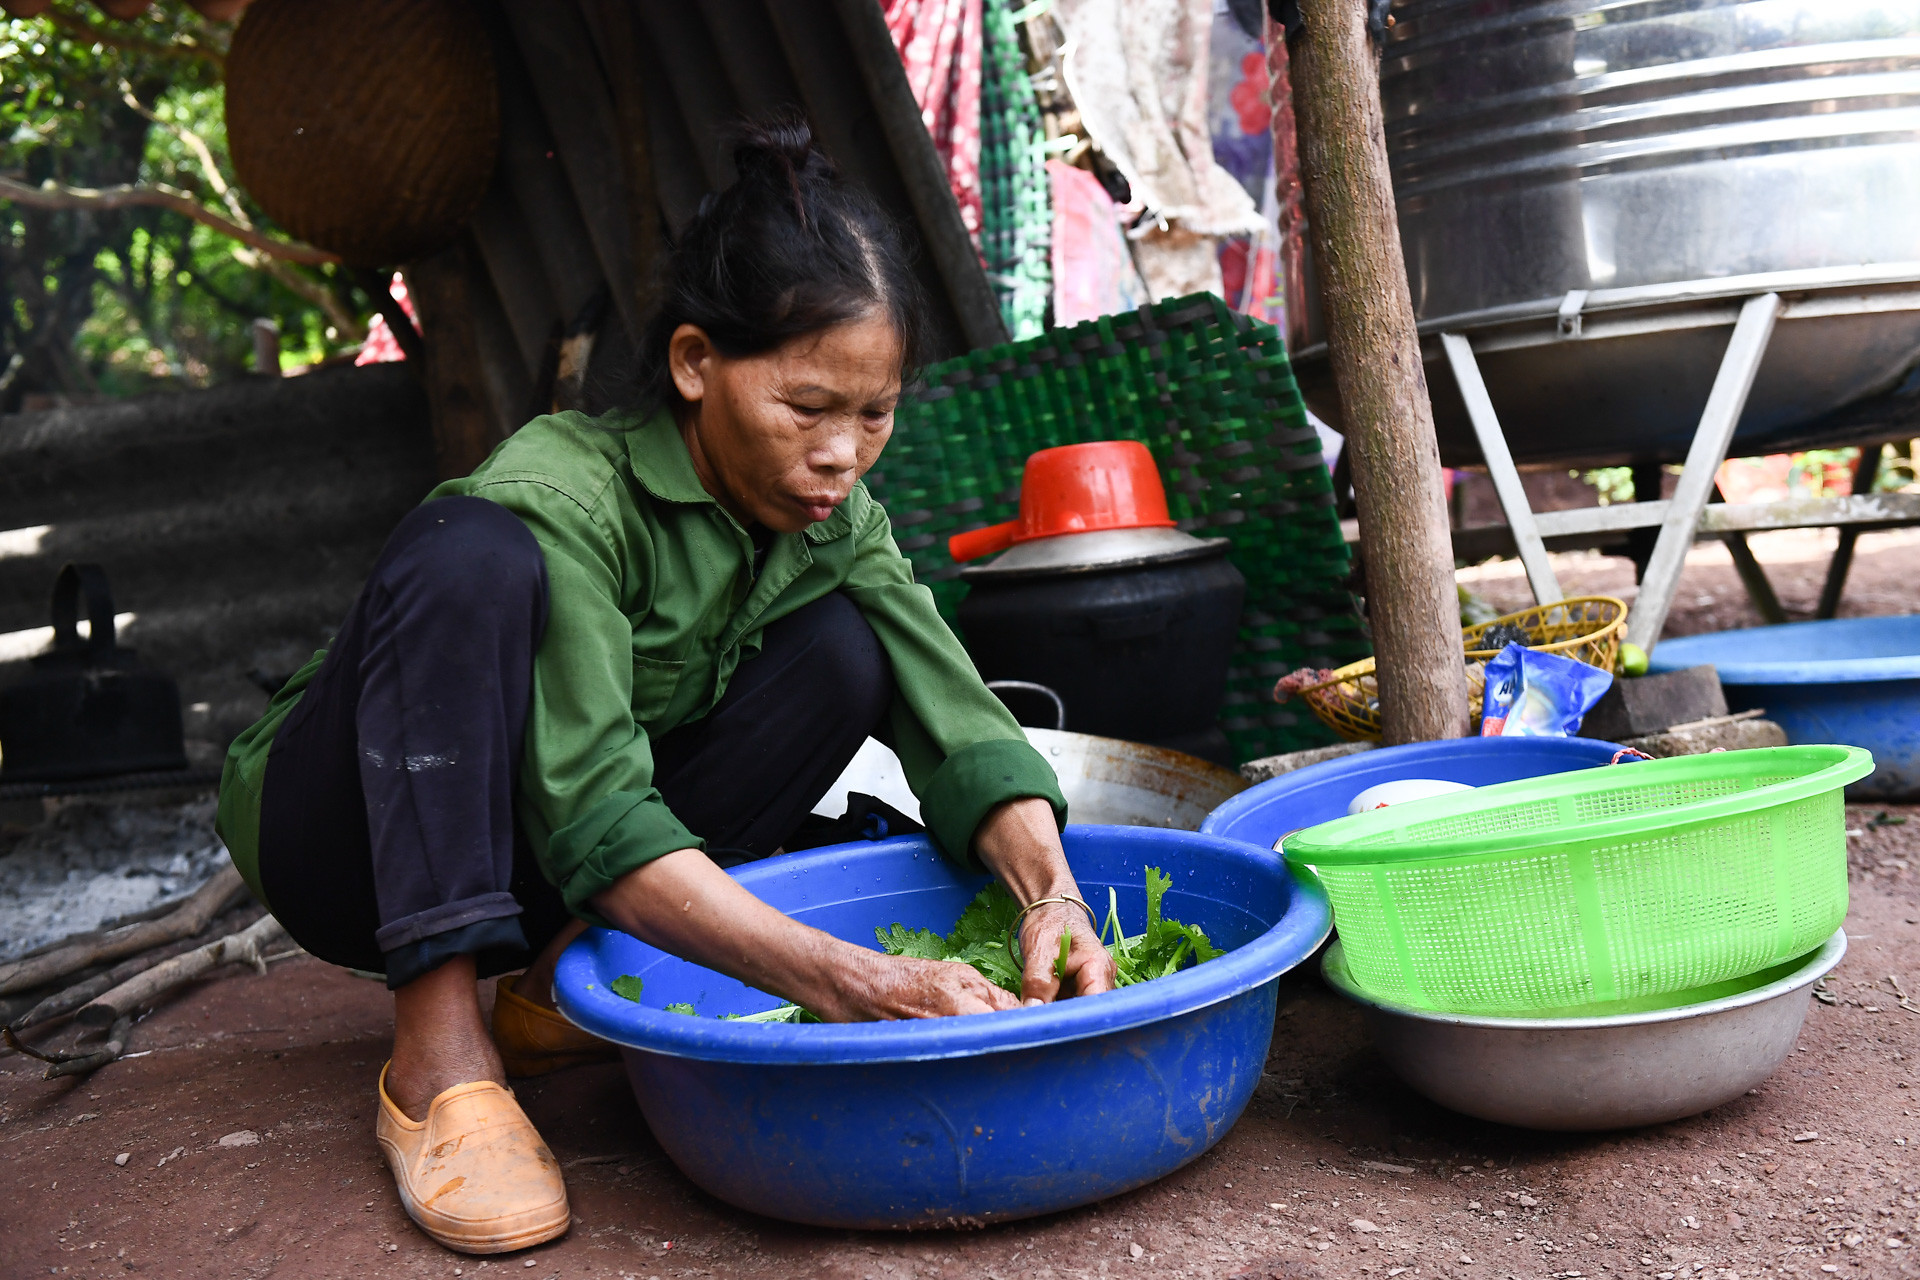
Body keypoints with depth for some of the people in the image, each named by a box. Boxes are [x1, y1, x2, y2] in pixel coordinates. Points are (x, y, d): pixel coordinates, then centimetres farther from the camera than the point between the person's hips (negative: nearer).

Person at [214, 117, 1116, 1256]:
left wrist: (1052, 893, -37)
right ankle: (440, 1052, -29)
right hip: (353, 849, -5)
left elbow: (955, 723, -17)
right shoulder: (557, 500, -29)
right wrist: (850, 982, -45)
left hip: (529, 877, 6)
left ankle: (560, 984, -9)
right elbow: (596, 829, -36)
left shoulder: (832, 522, -8)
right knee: (472, 555, -34)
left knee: (845, 651, -14)